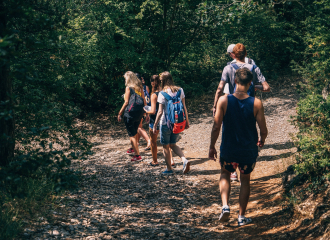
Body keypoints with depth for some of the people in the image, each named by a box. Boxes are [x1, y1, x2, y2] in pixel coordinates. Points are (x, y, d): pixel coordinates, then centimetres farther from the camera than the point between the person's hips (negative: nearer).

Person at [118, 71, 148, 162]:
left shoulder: (128, 88, -11)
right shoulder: (140, 87, 6)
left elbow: (126, 102, -14)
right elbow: (144, 101, 6)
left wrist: (120, 113, -7)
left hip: (130, 113, -7)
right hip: (139, 113, 7)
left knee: (132, 134, -1)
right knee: (135, 132, 26)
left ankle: (137, 155, -5)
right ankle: (134, 148, 45)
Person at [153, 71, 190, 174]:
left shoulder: (162, 93, -13)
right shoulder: (180, 90, 0)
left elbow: (160, 112, -13)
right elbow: (184, 107, 4)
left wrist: (155, 125, -6)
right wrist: (187, 121, 13)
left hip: (166, 123, -5)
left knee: (166, 146, 11)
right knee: (173, 144, 19)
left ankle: (169, 168, 18)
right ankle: (185, 160, -3)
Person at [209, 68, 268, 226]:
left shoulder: (224, 101, -14)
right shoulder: (256, 103, -13)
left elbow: (216, 127, -11)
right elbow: (264, 131, -9)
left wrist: (212, 147, 3)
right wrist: (261, 140, 14)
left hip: (228, 149, 0)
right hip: (248, 151, 0)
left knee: (225, 175, 26)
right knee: (245, 180, 21)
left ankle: (225, 206, 5)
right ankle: (241, 217, 26)